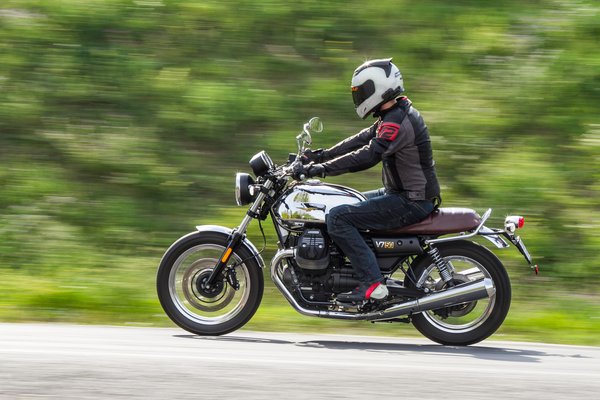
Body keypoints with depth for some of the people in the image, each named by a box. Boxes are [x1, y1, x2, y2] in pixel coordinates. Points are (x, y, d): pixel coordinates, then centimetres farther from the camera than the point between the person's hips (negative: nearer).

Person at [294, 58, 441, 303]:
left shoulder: (397, 122, -20)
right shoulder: (394, 115, 13)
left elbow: (367, 156, -28)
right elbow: (362, 140, 17)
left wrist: (321, 169, -27)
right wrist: (322, 155, 9)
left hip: (412, 202, -11)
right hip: (402, 193, 11)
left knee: (338, 218, -17)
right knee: (347, 206, 23)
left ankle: (372, 284, -21)